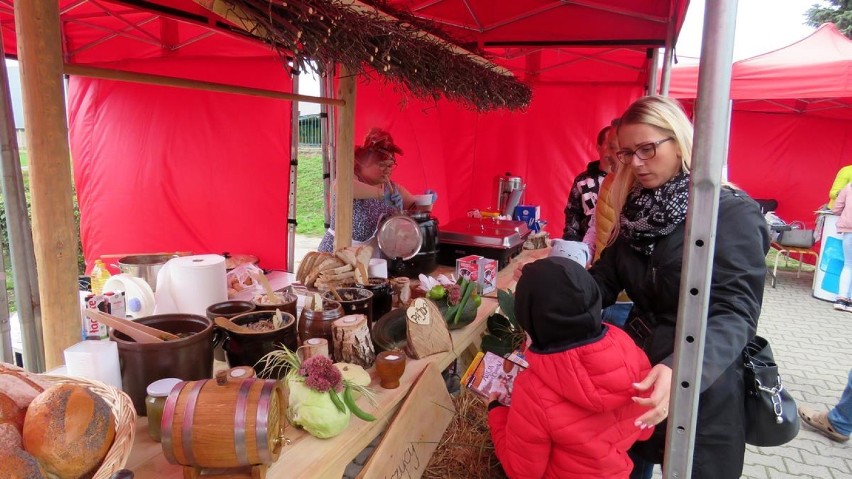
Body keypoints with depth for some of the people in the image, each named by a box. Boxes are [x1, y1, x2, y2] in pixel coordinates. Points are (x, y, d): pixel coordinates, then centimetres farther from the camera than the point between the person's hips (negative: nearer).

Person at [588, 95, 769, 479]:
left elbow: (735, 313, -25)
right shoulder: (637, 207, 4)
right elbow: (604, 279, 1)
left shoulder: (731, 212, -16)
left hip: (701, 389, -5)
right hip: (636, 367, 6)